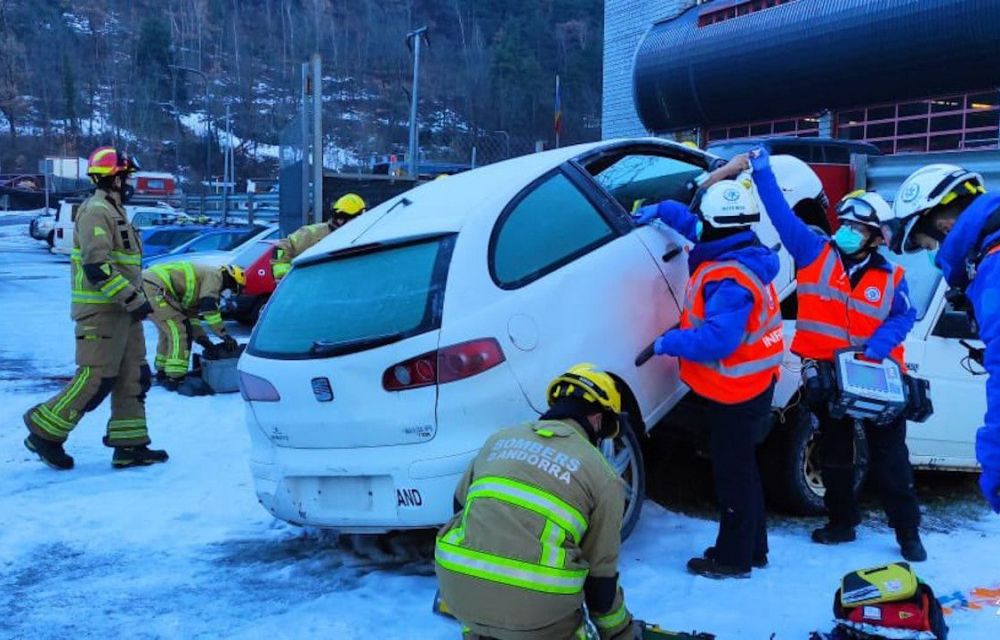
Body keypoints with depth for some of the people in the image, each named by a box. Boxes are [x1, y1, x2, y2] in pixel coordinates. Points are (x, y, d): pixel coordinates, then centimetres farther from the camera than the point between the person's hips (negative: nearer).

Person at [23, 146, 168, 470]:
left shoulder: (113, 211, 18)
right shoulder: (96, 212, -14)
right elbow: (97, 267, -24)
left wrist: (135, 299, 22)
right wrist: (132, 299, -23)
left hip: (120, 311, 10)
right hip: (101, 311, -10)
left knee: (133, 377, 8)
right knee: (96, 379, -8)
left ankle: (129, 446, 12)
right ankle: (44, 432, 6)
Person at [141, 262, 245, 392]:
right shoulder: (215, 275, -1)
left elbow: (191, 315, 25)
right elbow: (209, 309, -13)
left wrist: (205, 342, 16)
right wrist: (226, 336, -9)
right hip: (155, 288, -11)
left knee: (169, 330, 23)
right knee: (180, 330, -7)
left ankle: (162, 373, 32)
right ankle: (175, 379, -6)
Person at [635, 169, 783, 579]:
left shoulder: (730, 279, -27)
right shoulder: (739, 255, 4)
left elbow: (716, 340, -34)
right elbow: (699, 226, 23)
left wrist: (669, 342, -22)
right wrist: (661, 211, 20)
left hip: (733, 395, -10)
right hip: (748, 387, 10)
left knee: (733, 474, 3)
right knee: (740, 469, 20)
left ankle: (733, 558, 17)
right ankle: (753, 549, 33)